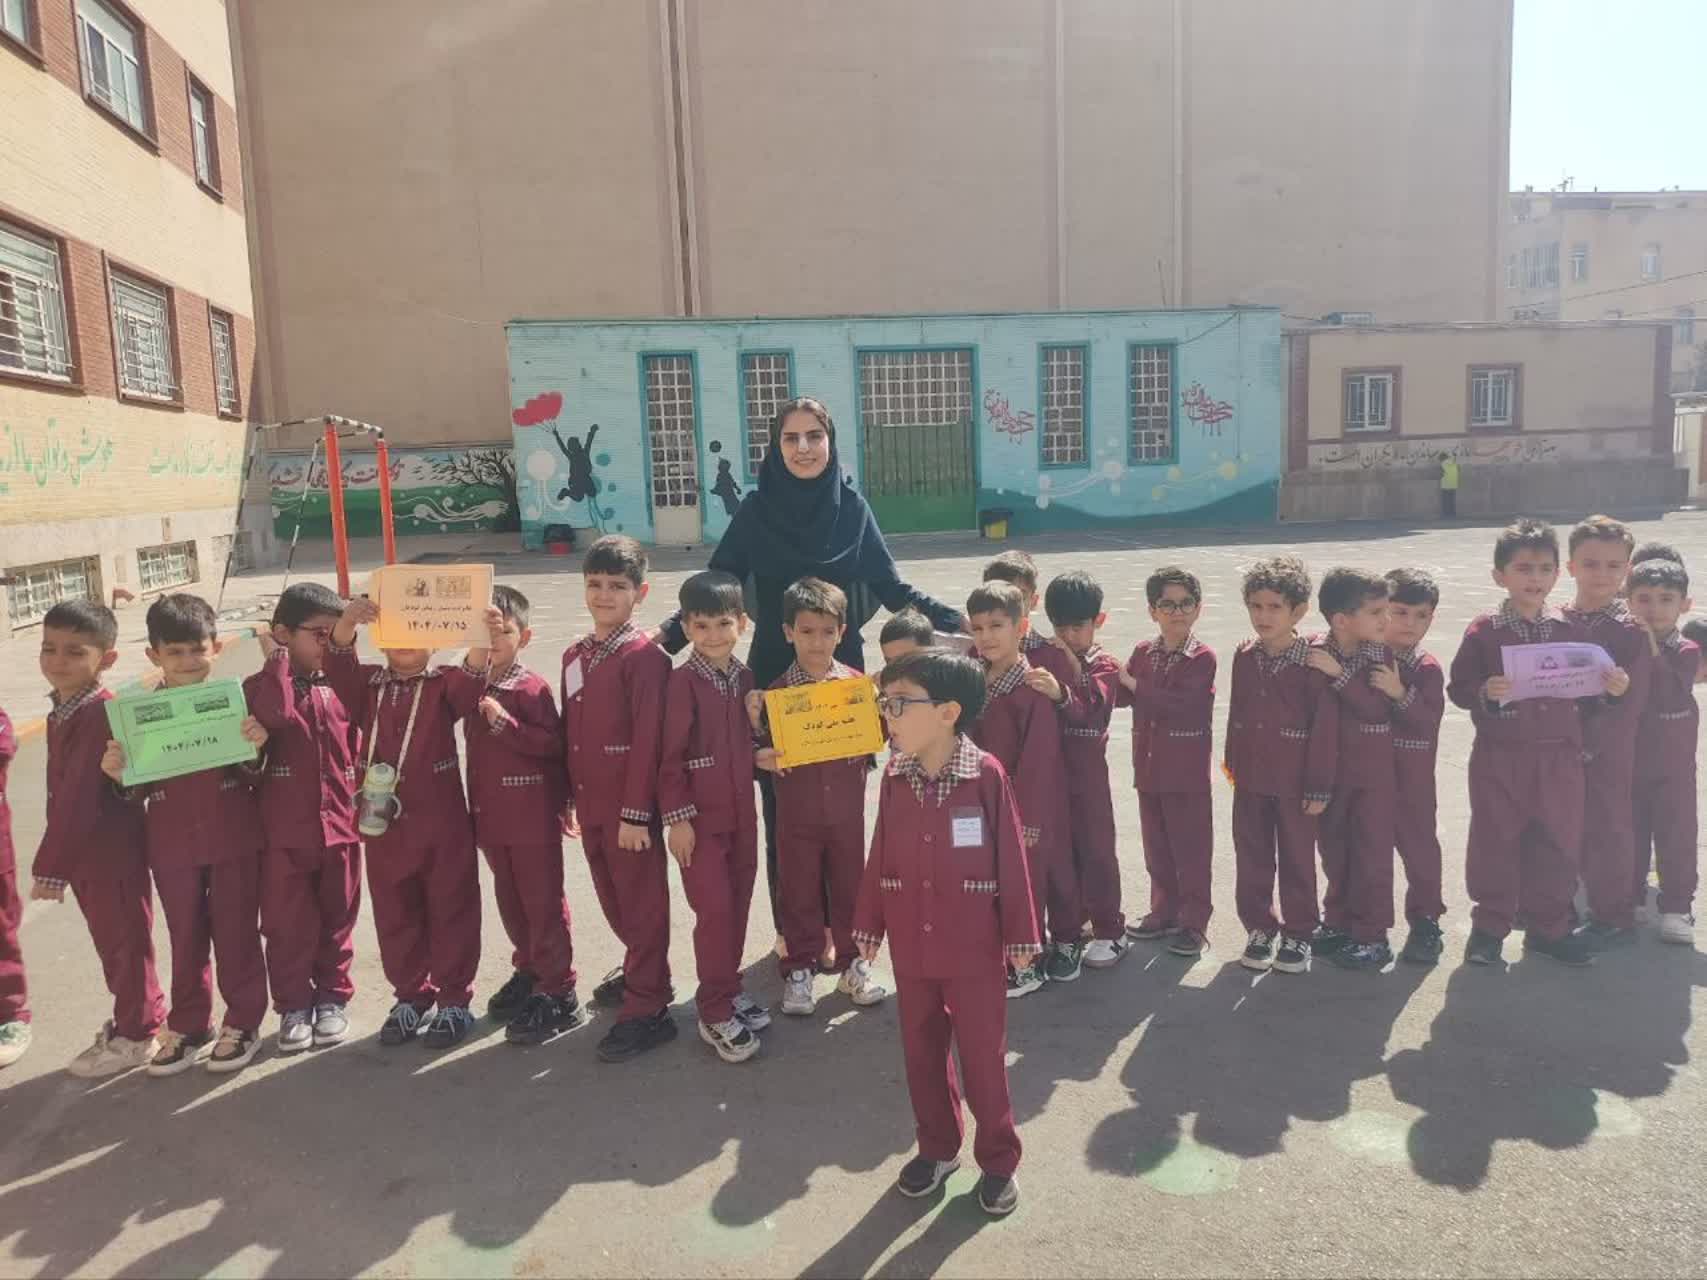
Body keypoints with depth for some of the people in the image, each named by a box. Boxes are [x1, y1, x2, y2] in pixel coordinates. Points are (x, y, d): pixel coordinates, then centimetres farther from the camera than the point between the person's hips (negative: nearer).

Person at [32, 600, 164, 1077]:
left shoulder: (102, 714, -22)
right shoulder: (61, 713, 8)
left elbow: (81, 799, -25)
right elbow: (62, 796, 13)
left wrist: (49, 866, -24)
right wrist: (55, 861, 15)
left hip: (113, 852, -9)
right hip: (85, 853, 9)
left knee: (124, 942, 6)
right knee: (109, 942, 20)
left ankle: (135, 1035, 21)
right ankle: (138, 1016, 36)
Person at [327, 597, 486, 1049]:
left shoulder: (445, 683, -2)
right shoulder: (368, 684, 6)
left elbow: (472, 686, -23)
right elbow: (338, 668, -14)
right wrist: (347, 625, -34)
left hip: (441, 823, -3)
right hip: (383, 824, 3)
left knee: (450, 912, 6)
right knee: (394, 915, 14)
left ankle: (455, 1000, 18)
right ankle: (411, 995, 29)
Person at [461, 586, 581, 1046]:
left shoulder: (533, 687, -13)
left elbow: (552, 743, -19)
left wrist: (504, 722, -26)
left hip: (533, 817, -7)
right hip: (489, 815, 7)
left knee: (543, 904, 0)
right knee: (510, 900, 19)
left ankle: (559, 996, 8)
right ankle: (528, 971, 36)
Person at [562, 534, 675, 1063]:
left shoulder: (644, 656, -15)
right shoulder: (575, 655, 10)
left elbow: (648, 740, -18)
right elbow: (568, 733, 14)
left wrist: (636, 812, -19)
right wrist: (567, 798, 14)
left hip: (630, 806, -8)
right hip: (590, 805, 8)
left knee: (642, 903, 3)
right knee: (612, 898, 21)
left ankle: (646, 1009, 14)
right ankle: (642, 972, 41)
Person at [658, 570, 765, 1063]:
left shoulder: (744, 675, 4)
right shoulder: (683, 680, -13)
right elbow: (671, 754, -13)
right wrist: (678, 817, -14)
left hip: (742, 811, 6)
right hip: (701, 816, -6)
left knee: (738, 904, 13)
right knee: (714, 910, -3)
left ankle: (728, 989, 30)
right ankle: (714, 1013, 11)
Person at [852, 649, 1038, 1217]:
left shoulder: (987, 774, -17)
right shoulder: (894, 777, -4)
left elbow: (1010, 859, -10)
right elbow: (880, 857, 4)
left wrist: (1019, 935, -6)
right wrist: (869, 926, 8)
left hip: (973, 947, -4)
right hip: (911, 944, 4)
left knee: (983, 1055, 9)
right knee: (922, 1050, 17)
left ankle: (998, 1159, 29)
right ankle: (937, 1147, 38)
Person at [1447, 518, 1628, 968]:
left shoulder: (1569, 631, 5)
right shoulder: (1483, 632, -5)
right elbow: (1458, 688, -6)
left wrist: (1612, 685, -6)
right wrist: (1485, 692, -26)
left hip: (1558, 757, 3)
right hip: (1500, 758, -3)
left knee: (1558, 844, 11)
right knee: (1495, 844, 6)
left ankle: (1548, 928, 26)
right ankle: (1488, 927, 19)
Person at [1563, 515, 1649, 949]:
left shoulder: (1630, 630, -8)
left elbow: (1630, 702, -14)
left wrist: (1588, 742, -20)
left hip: (1606, 750, -4)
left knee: (1607, 829, 5)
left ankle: (1614, 917, 20)